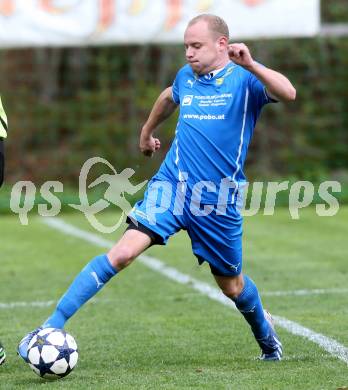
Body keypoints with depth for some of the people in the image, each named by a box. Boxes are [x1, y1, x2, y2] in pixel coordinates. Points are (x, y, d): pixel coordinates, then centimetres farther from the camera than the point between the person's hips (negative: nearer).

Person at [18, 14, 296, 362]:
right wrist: (146, 133, 44)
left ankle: (265, 335, 47)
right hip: (170, 186, 2)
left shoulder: (244, 78, -8)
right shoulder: (186, 77, 7)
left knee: (232, 285, 14)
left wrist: (250, 65, -43)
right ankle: (51, 326, -22)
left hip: (219, 201, -2)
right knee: (123, 252, -20)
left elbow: (288, 94, -29)